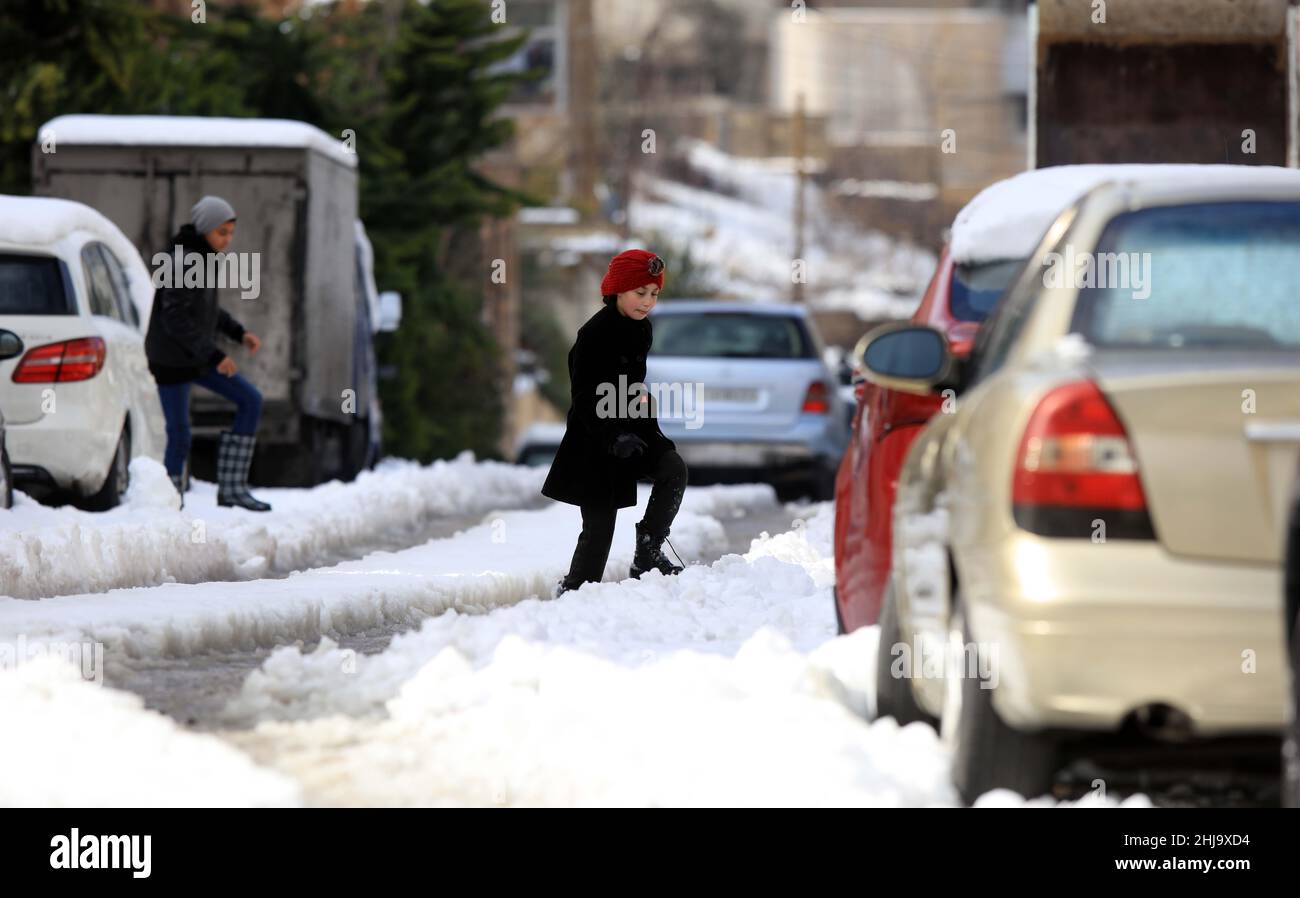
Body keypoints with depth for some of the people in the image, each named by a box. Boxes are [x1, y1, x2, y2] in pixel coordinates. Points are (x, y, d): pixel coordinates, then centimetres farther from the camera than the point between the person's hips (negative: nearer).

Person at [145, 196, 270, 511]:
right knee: (179, 435, -4)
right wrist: (214, 357, -27)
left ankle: (232, 487, 5)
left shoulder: (203, 256, 7)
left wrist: (239, 333, 9)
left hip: (197, 355, 9)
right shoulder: (182, 261, -22)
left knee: (251, 401, 5)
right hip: (172, 360, -9)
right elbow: (175, 319, -27)